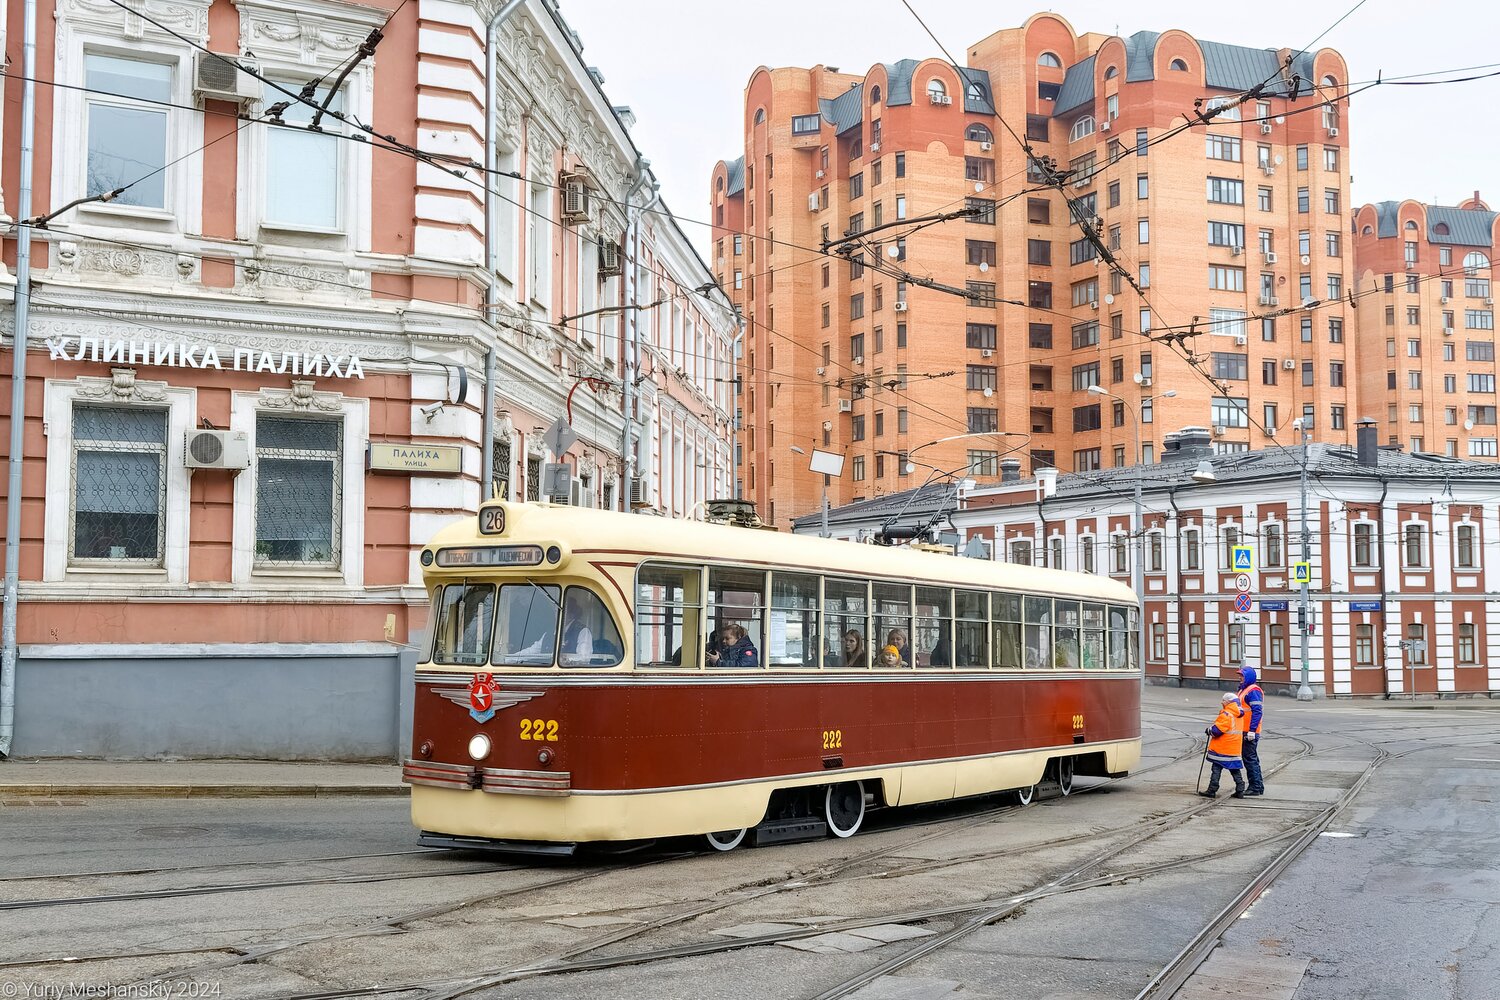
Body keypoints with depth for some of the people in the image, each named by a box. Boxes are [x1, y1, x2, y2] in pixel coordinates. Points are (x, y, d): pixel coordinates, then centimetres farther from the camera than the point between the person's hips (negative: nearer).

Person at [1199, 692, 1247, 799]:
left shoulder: (1226, 714, -17)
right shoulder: (1239, 715, 11)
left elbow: (1216, 730, -21)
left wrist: (1209, 730, -1)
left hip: (1222, 748, -8)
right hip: (1234, 749, 8)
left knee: (1217, 768, -2)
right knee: (1235, 769, 12)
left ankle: (1212, 790, -1)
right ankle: (1240, 791, 10)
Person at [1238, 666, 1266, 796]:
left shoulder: (1253, 691, -15)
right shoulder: (1244, 690, 18)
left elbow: (1257, 712, -22)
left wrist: (1252, 730, -25)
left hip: (1250, 732, -11)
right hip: (1244, 731, 11)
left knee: (1250, 759, -7)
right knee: (1251, 759, 14)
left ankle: (1256, 787, -3)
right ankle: (1258, 786, 20)